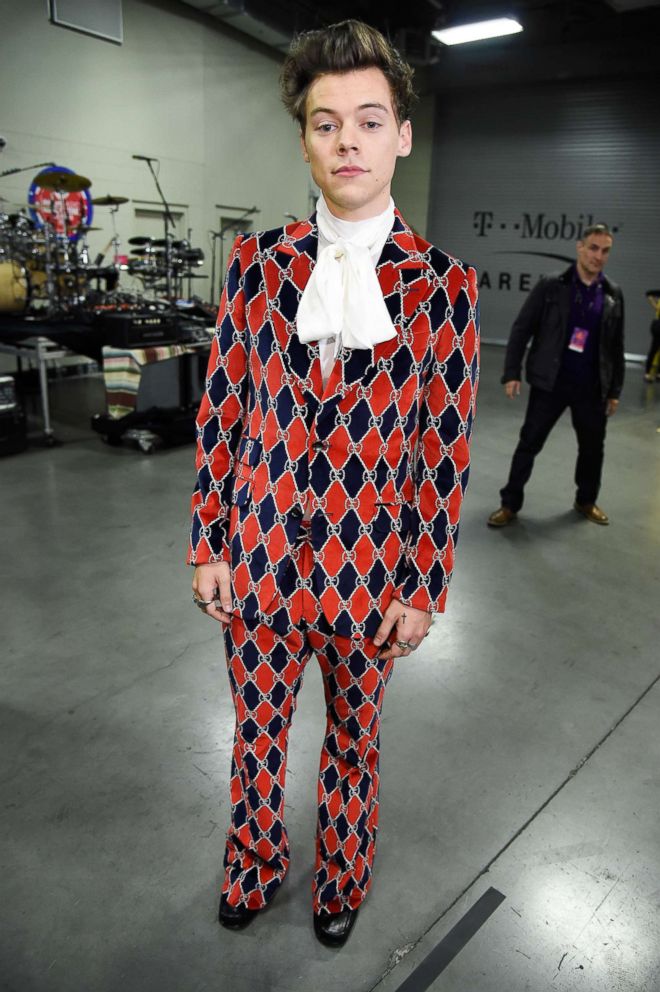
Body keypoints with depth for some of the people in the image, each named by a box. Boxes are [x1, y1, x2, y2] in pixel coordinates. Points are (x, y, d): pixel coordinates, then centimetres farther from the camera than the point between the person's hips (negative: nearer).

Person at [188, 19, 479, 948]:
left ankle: (342, 879, 51)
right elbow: (220, 412, 0)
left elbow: (445, 447, -6)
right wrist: (207, 544, 0)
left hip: (368, 570, -1)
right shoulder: (258, 262, -3)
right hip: (259, 558, 2)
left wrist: (425, 589, -5)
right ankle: (254, 866, 52)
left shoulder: (441, 282, -8)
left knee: (354, 740, 21)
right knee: (257, 736, 21)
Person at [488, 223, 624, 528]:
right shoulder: (551, 286, -4)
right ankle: (510, 504, 13)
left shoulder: (613, 294, 5)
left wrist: (615, 390, 9)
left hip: (592, 387, 3)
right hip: (550, 383, -3)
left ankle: (586, 501, 34)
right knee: (529, 443, 2)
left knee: (593, 447, 13)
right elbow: (521, 329, -4)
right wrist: (512, 373, -10)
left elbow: (616, 346, 10)